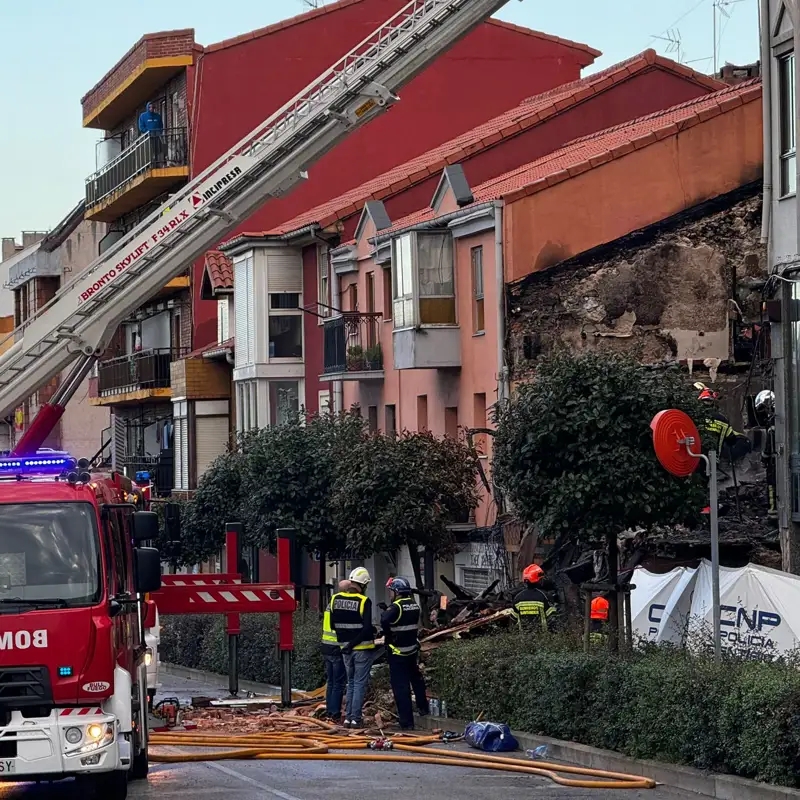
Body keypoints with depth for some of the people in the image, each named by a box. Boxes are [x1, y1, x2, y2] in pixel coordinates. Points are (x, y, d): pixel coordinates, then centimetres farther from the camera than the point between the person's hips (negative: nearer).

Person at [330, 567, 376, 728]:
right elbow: (367, 628, -22)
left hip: (345, 648, 5)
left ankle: (348, 717, 16)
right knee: (360, 683, 3)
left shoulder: (335, 599, 1)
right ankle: (356, 719, 1)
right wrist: (353, 643, -14)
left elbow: (333, 625, 8)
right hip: (363, 648, -5)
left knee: (351, 683, 17)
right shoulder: (364, 601, -16)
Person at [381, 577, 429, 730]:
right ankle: (423, 707, 46)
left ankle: (406, 722, -3)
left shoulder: (396, 607, -19)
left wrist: (389, 633, -17)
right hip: (413, 649, 7)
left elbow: (385, 620, -36)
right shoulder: (415, 605, 4)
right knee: (416, 678, 27)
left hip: (397, 652, -7)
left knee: (400, 686, -3)